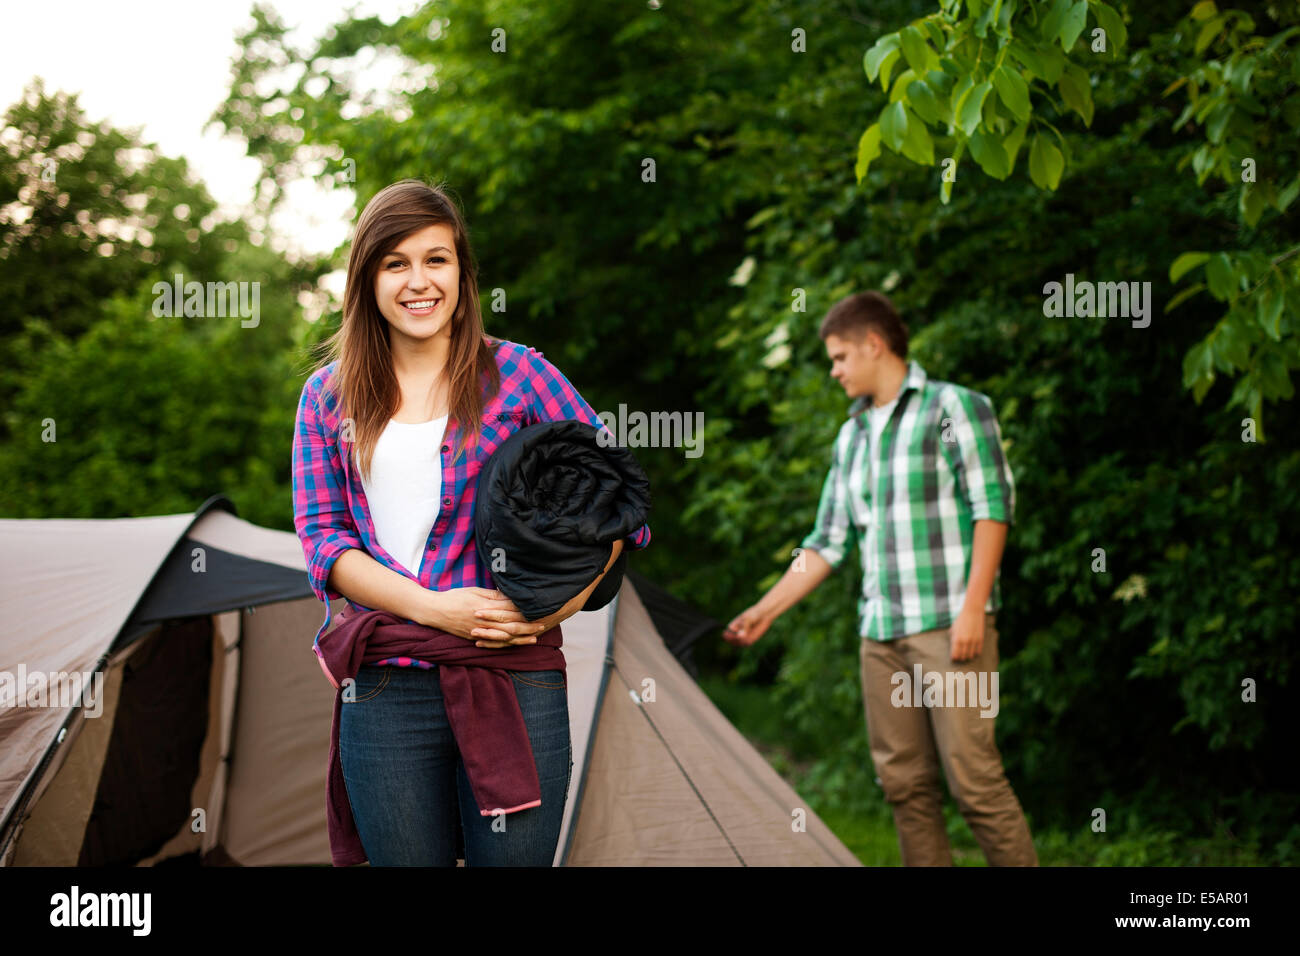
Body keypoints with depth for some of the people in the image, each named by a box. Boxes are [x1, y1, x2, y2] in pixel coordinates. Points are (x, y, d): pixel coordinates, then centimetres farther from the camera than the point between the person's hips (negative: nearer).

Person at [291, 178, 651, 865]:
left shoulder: (514, 374, 4)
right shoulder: (328, 397, 10)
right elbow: (320, 535, 3)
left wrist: (572, 594, -10)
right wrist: (432, 608, -11)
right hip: (384, 693, 2)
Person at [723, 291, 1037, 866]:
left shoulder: (952, 407, -2)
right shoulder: (852, 436, 18)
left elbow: (992, 505, -8)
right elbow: (828, 542, 21)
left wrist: (973, 606, -15)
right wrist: (766, 610, 16)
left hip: (949, 624, -7)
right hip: (881, 630, 7)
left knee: (972, 774, -10)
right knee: (904, 781, 5)